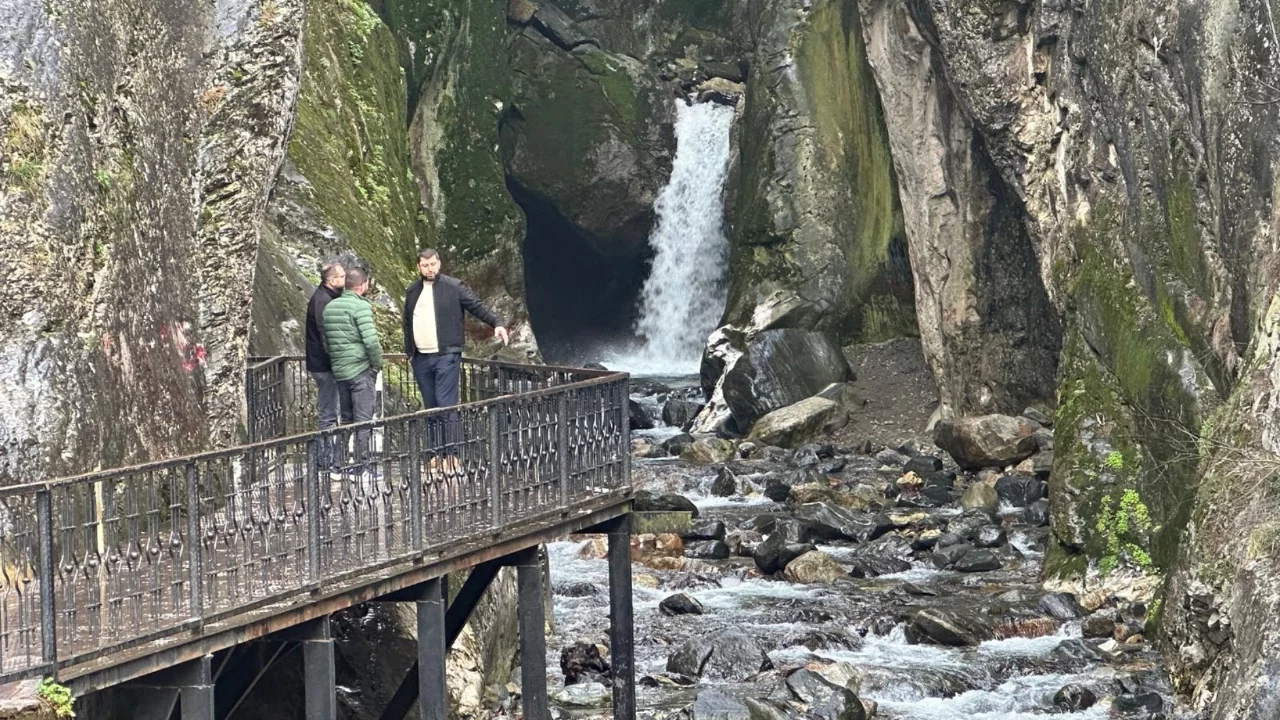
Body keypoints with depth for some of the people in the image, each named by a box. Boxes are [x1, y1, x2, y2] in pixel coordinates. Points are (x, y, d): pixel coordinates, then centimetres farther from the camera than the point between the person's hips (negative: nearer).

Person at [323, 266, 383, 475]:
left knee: (346, 418, 16)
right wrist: (377, 363, -6)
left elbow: (325, 342, 14)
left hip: (338, 371, 7)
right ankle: (362, 464, -2)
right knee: (363, 419, -2)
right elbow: (371, 340, -20)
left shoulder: (329, 307, 10)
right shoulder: (361, 306, -13)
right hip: (360, 370, -7)